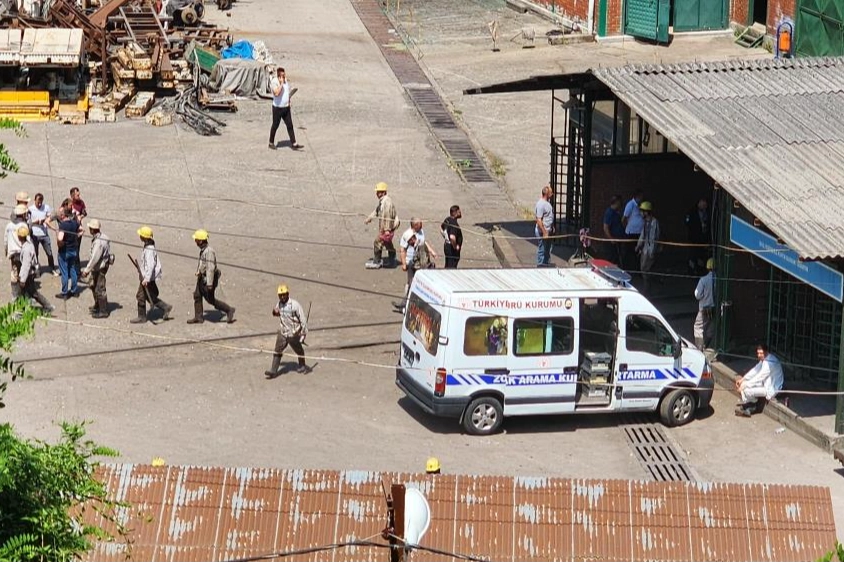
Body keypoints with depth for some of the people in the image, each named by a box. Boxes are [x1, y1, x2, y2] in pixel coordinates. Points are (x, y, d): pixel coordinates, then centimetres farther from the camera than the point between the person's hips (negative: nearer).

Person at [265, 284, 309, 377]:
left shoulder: (294, 305, -20)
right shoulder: (279, 304, -2)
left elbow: (302, 319, -16)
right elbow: (278, 314, 18)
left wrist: (304, 333, -15)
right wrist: (275, 312, -8)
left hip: (293, 333, -4)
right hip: (282, 332, 4)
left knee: (298, 350, 17)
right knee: (278, 351, -1)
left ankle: (302, 366, 40)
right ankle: (273, 370, 2)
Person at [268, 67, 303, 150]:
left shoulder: (286, 81, 7)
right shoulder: (274, 82, -15)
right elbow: (276, 93, -30)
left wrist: (289, 102, 15)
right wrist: (281, 83, -26)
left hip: (286, 107, 6)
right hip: (277, 108, -6)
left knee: (290, 125, 1)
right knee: (275, 126, 6)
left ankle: (294, 144, 0)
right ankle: (271, 143, 22)